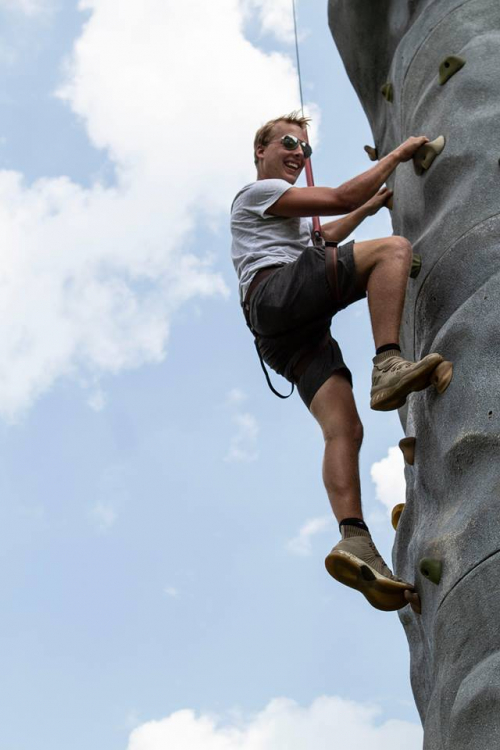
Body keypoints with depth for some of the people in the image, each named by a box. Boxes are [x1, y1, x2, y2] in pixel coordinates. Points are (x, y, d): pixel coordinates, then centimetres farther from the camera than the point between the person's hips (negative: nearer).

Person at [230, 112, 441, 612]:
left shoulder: (282, 210, 41)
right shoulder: (259, 191, 12)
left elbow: (322, 238, 57)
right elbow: (342, 198, 2)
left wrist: (372, 204, 53)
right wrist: (396, 154, 12)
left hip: (291, 333, 8)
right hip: (278, 293, -8)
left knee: (344, 428, -13)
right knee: (394, 248, -20)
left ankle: (355, 541, -29)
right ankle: (387, 367, -34)